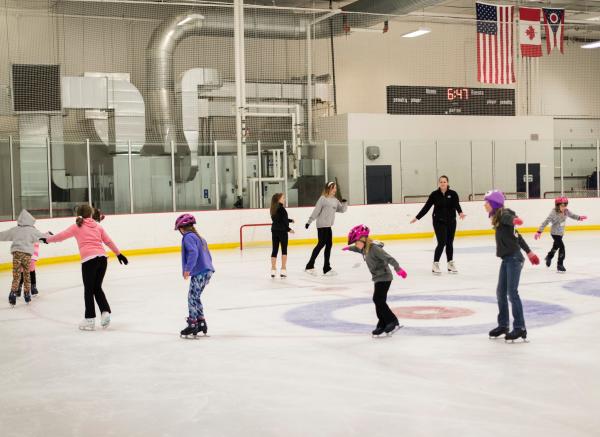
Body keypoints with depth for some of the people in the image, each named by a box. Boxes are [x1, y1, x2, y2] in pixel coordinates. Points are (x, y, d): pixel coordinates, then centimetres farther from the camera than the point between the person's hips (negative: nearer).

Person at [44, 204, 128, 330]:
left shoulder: (76, 227, 8)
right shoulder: (97, 226, 18)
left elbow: (61, 236, 8)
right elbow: (108, 241, 19)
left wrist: (47, 239, 23)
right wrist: (118, 254, 26)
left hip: (89, 259, -4)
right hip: (102, 258, 4)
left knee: (89, 290, 5)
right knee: (97, 288, 18)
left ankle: (90, 320, 7)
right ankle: (105, 312, 3)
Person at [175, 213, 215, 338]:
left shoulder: (188, 237, -7)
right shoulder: (199, 237, 21)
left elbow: (193, 252, -23)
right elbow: (208, 255, 24)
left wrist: (188, 268, -27)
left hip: (199, 273, -9)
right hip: (207, 271, 9)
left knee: (192, 297, -4)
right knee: (195, 297, 16)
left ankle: (192, 325, -3)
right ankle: (201, 322, 19)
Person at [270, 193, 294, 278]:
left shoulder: (274, 209, 9)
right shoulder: (281, 208, -15)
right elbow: (283, 220, -17)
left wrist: (290, 220, 30)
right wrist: (289, 229, -8)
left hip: (274, 231, 7)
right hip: (282, 231, -7)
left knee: (274, 250, 10)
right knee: (284, 250, 2)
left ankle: (273, 269, 13)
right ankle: (283, 270, 0)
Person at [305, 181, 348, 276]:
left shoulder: (335, 200, 13)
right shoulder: (323, 199, -10)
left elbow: (342, 209, 15)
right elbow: (316, 211, -12)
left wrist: (345, 203, -5)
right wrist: (309, 221, -13)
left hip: (328, 226, 8)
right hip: (322, 225, -8)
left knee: (329, 245, 8)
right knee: (321, 244, -10)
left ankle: (326, 268, 16)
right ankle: (310, 266, -5)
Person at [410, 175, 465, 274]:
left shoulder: (453, 194, -5)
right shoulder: (434, 194, -5)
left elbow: (457, 205, -16)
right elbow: (426, 207, 0)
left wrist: (460, 212, -38)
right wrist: (417, 218, -1)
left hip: (451, 221, 2)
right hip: (439, 221, -2)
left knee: (449, 243, 11)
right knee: (441, 242, -12)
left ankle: (450, 264, 24)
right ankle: (435, 264, -4)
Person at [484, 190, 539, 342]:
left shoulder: (504, 214, -12)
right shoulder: (498, 217, 15)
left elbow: (509, 218, -39)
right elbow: (516, 235, 20)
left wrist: (514, 220, -63)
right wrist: (528, 251, 25)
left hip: (514, 258, -10)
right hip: (507, 259, 10)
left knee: (512, 292, -9)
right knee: (501, 292, 12)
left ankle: (520, 328, -4)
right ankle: (503, 325, 23)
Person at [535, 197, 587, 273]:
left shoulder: (566, 211, -9)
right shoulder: (554, 213, -28)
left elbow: (572, 215, 11)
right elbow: (545, 222, -29)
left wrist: (579, 217, -7)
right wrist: (539, 231, -33)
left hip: (561, 233, 8)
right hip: (555, 233, -8)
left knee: (556, 246, 28)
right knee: (562, 247, -15)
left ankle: (549, 257, 53)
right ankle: (560, 265, -4)